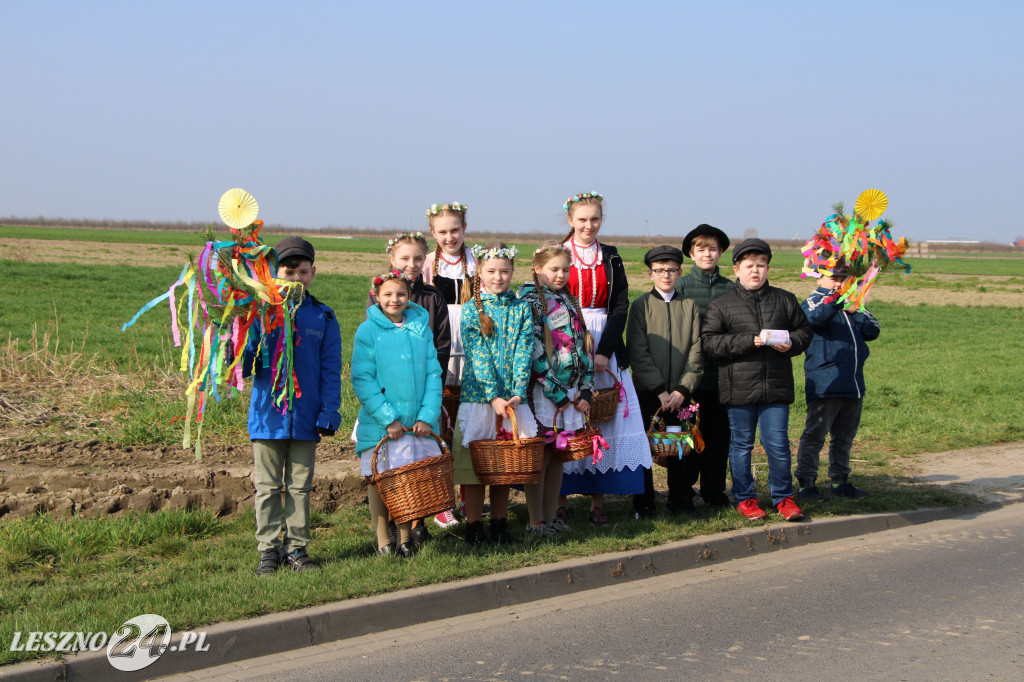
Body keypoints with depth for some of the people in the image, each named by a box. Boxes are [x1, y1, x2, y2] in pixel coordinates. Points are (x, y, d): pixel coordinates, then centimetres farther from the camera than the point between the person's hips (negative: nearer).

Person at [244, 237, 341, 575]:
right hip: (268, 415, -1)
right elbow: (245, 367, 0)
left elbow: (331, 370, 3)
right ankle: (269, 549, 15)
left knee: (300, 485, 10)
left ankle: (297, 547, 19)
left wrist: (328, 414, -4)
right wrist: (248, 343, -22)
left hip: (305, 417, 1)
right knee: (268, 486, 6)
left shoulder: (323, 318, 3)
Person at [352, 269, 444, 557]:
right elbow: (362, 380, -8)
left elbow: (433, 373, 5)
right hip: (379, 424, -3)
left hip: (417, 422, 3)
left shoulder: (420, 328, 7)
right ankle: (383, 540, 16)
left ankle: (406, 537, 20)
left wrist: (428, 415, -7)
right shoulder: (368, 331, -4)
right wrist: (388, 418, -15)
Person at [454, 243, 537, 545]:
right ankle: (474, 527, 10)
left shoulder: (521, 309, 5)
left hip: (511, 398, 2)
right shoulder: (471, 310, -1)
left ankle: (500, 524, 19)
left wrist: (517, 393, -14)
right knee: (475, 463, 1)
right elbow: (478, 357, -8)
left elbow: (523, 353, -2)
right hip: (478, 396, -2)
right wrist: (494, 397, -16)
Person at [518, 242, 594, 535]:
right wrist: (557, 394, -15)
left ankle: (551, 517, 18)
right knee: (540, 456, -2)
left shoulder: (570, 302, 15)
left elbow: (585, 346, 14)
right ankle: (536, 522, 4)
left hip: (572, 393, 6)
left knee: (558, 456, 10)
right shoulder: (530, 302, -7)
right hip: (544, 393, -6)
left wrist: (586, 390, 2)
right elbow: (534, 352, -14)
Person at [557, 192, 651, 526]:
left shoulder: (611, 258, 9)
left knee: (603, 420, -1)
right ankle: (558, 499, 3)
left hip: (605, 347, 2)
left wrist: (604, 351, -9)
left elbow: (621, 307, 3)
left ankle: (597, 501, 5)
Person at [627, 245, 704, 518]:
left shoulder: (690, 305, 7)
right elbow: (638, 353, -4)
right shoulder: (641, 305, 2)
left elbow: (696, 352, 3)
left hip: (680, 393, 1)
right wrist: (659, 390, -10)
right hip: (647, 391, -1)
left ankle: (679, 501, 16)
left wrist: (682, 389, -8)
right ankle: (643, 504, 12)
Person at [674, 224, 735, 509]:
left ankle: (714, 491, 21)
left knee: (719, 433, 8)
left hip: (721, 373, 2)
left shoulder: (730, 288, 6)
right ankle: (683, 493, 13)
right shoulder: (682, 285, 1)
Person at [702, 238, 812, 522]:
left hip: (776, 385, 1)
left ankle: (783, 497, 16)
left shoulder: (785, 300, 10)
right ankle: (745, 498, 20)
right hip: (739, 387, -1)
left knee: (778, 443, 2)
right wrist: (749, 341, -15)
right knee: (741, 443, 7)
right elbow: (710, 342, -6)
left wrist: (790, 343, -6)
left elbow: (804, 330, 17)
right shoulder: (721, 305, 2)